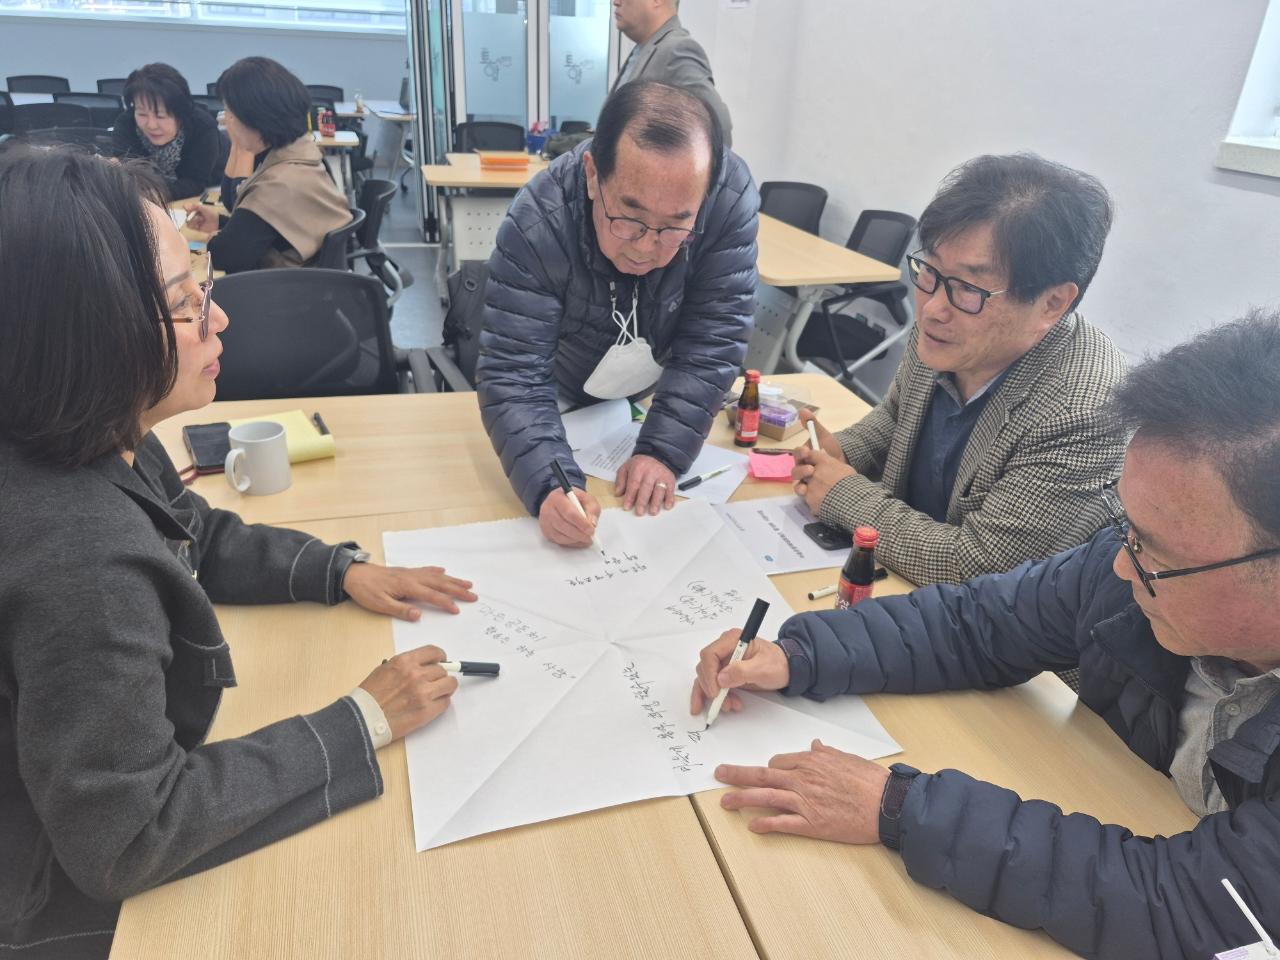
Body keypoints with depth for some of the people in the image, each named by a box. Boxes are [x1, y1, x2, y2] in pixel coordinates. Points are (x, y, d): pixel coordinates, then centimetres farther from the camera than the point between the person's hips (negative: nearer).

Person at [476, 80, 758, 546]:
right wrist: (551, 487, -52)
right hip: (561, 404, -1)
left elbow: (714, 341, -27)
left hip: (659, 402, 1)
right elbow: (513, 373, -37)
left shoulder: (732, 198, -31)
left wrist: (664, 452, -34)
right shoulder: (537, 222, -35)